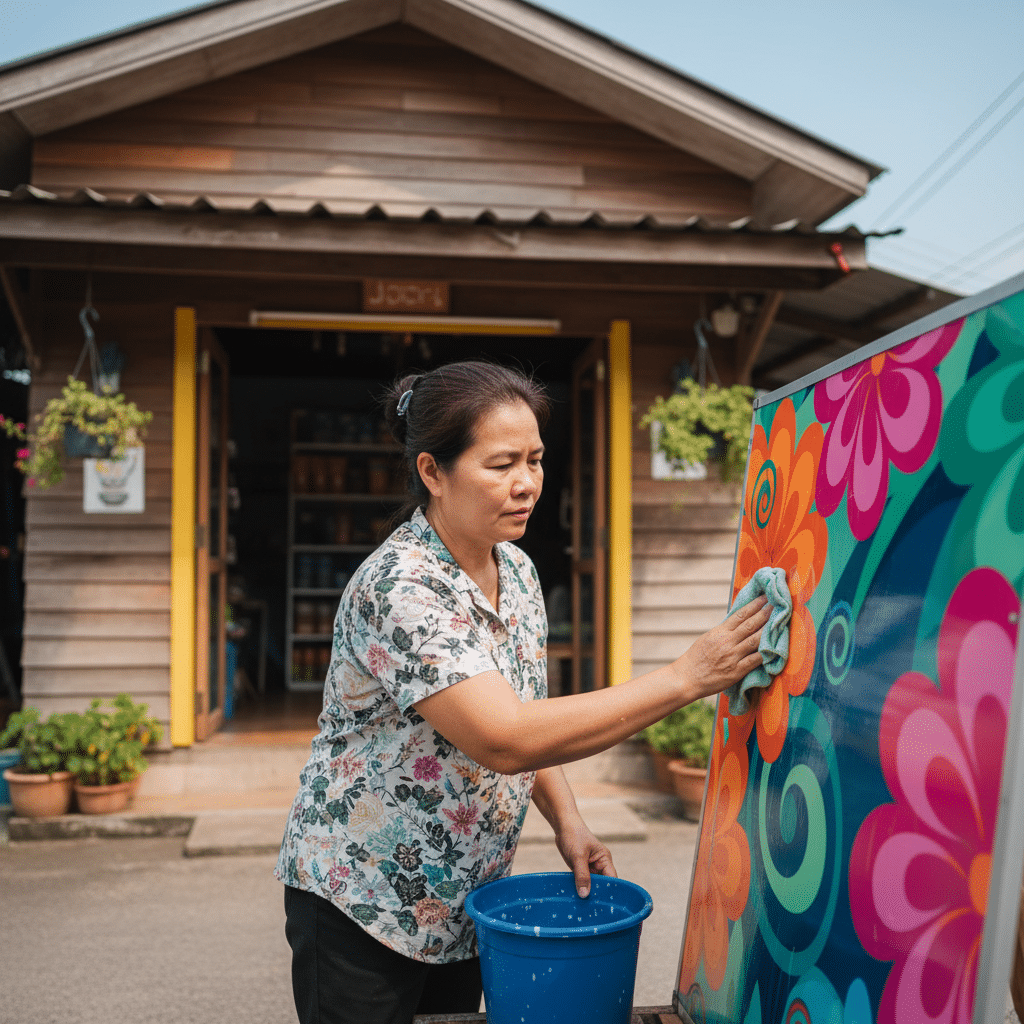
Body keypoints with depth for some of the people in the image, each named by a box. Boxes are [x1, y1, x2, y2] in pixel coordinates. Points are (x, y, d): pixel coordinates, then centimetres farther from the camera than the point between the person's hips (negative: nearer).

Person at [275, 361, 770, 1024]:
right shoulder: (398, 590, -27)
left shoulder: (518, 571, -1)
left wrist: (568, 823, -4)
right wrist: (687, 678, -36)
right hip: (363, 903, -7)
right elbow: (505, 740, -36)